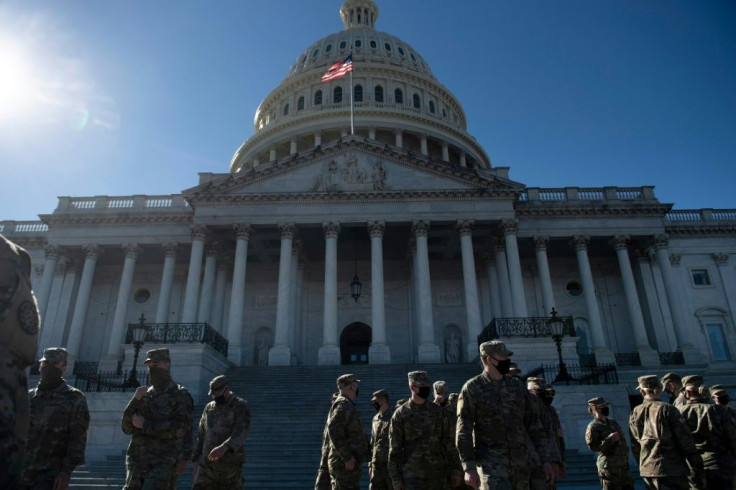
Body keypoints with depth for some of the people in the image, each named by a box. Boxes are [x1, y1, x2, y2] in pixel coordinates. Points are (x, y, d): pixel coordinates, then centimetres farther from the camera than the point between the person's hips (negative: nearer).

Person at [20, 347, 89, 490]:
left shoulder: (74, 398, -2)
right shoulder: (28, 396, 13)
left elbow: (77, 438, -7)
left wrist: (67, 472, -16)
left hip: (50, 474, -5)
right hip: (21, 473, 5)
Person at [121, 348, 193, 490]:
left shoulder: (181, 395, -3)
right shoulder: (145, 395, 14)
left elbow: (178, 428, -16)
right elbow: (126, 427, 9)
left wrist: (144, 425, -12)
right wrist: (135, 400, -6)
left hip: (164, 462, -5)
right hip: (138, 461, 5)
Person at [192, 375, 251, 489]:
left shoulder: (241, 406, -8)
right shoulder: (209, 408, 10)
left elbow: (241, 432, -22)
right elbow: (202, 435, 16)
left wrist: (224, 447, -37)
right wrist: (196, 460, 13)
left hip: (231, 462, -4)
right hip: (208, 463, 4)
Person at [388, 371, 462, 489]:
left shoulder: (438, 411, 7)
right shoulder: (400, 414, -3)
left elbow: (448, 443, 9)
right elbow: (394, 449, -2)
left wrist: (456, 469, 5)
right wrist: (396, 479, -6)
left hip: (438, 475, 3)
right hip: (411, 477, -3)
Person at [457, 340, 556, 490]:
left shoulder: (518, 386, 9)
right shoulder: (472, 388, -5)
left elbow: (534, 425, 12)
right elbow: (463, 431, -7)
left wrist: (546, 460, 8)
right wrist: (469, 468, -14)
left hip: (521, 463, 5)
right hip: (491, 464, -5)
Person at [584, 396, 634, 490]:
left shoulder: (613, 422, 17)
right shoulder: (593, 427, -10)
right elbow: (593, 446, -20)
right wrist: (610, 439, -22)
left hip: (623, 464, 8)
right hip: (609, 466, -8)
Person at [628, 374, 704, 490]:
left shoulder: (634, 414, 5)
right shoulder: (668, 410, -11)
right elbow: (686, 442, -10)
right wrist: (698, 472, -2)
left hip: (647, 471, 5)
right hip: (671, 470, -5)